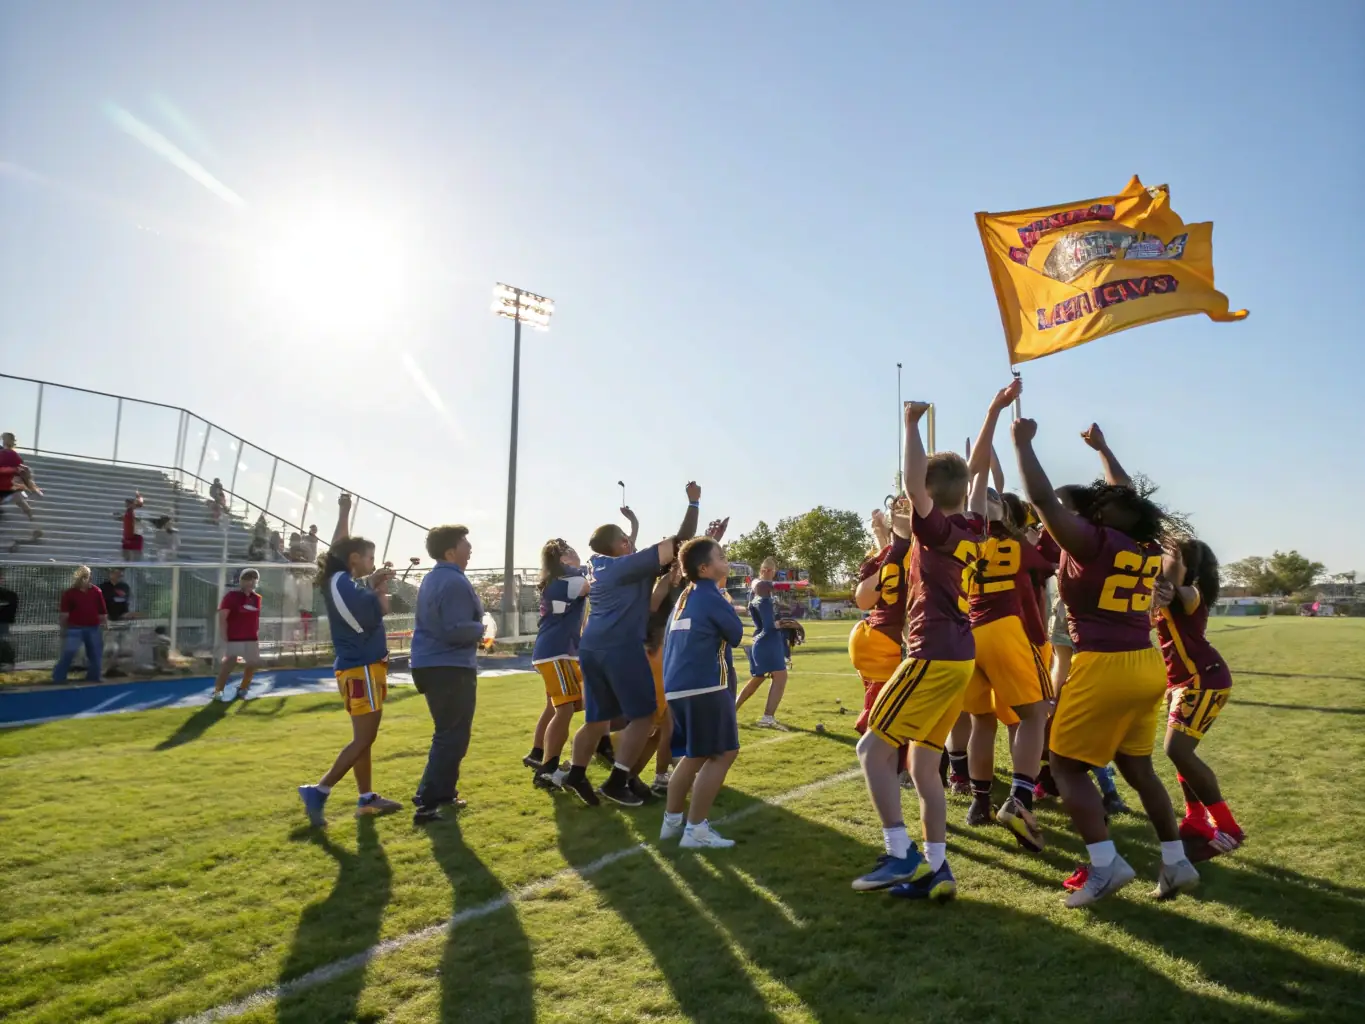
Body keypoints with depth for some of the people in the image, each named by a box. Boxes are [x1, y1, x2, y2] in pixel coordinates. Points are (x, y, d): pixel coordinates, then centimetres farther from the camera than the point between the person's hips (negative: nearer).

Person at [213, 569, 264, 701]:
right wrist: (224, 640, -17)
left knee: (253, 664, 7)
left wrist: (257, 637, 16)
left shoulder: (256, 598, 9)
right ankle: (218, 691, 4)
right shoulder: (231, 596, -9)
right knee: (229, 664, -8)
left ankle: (242, 689, 24)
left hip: (251, 639, 6)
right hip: (234, 639, -6)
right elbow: (222, 619, -12)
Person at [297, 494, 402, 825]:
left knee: (364, 738, 14)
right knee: (363, 739, -6)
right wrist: (380, 585, -1)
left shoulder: (339, 581, 9)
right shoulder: (346, 586, -18)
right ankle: (318, 791, -3)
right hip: (362, 670, -10)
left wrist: (343, 513, 26)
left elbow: (338, 546, 23)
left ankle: (366, 799, 20)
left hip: (361, 668, 10)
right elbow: (379, 612, -16)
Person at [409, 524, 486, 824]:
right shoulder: (455, 582, -18)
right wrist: (480, 629, -6)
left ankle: (442, 794, 28)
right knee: (452, 737, -4)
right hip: (451, 668, -10)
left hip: (430, 664, 10)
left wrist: (473, 630, 14)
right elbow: (456, 631, -24)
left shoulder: (431, 579, 14)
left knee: (446, 733, 20)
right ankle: (427, 805, -5)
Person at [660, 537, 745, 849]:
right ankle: (695, 830, 0)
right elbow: (736, 635, 1)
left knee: (695, 754, 21)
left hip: (676, 686, 9)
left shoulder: (686, 595, 15)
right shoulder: (711, 596, -10)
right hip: (703, 686, -9)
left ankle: (672, 821, 26)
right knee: (723, 753, 0)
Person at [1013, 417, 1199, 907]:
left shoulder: (1093, 542, -12)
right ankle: (1176, 862, 24)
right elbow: (1126, 500, 26)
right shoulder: (1149, 549, 9)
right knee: (1137, 767, 20)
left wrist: (1023, 442, -5)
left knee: (1067, 765, 3)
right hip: (1147, 666, 8)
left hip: (1103, 666, -8)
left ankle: (1105, 864, -4)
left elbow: (1043, 499, -17)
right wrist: (1102, 448, 37)